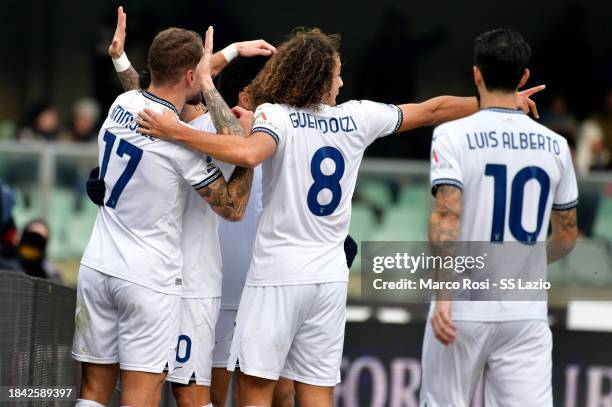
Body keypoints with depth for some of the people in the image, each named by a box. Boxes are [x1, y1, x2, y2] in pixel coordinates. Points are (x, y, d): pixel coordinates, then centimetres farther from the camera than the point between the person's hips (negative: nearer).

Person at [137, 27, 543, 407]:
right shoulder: (357, 117, 5)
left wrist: (177, 131, -24)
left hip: (277, 275, -4)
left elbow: (249, 154, -30)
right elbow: (434, 110, 16)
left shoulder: (274, 115, -8)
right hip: (330, 276, 4)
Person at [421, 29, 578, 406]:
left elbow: (446, 216, -17)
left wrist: (443, 296, -22)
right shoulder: (554, 145, 6)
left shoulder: (453, 135, -6)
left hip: (464, 310, -2)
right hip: (528, 314, 2)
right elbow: (567, 237, 13)